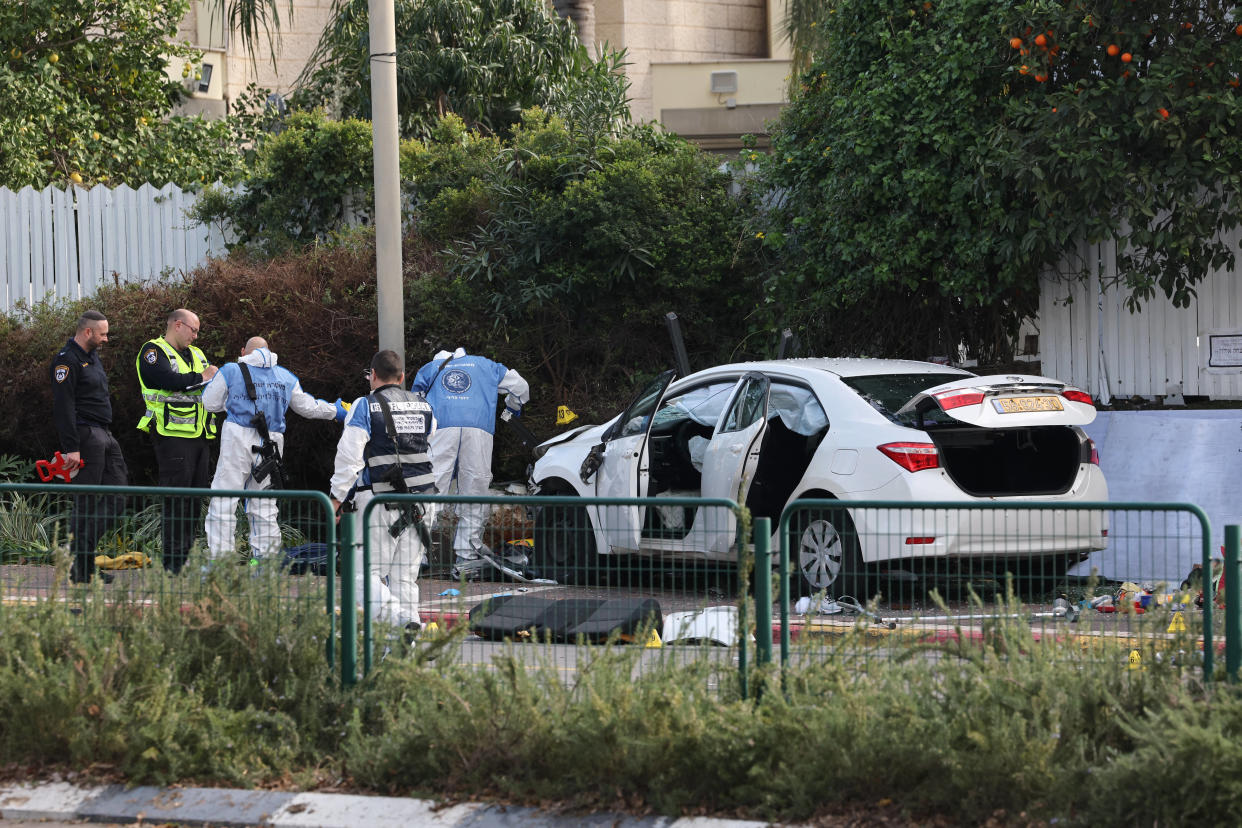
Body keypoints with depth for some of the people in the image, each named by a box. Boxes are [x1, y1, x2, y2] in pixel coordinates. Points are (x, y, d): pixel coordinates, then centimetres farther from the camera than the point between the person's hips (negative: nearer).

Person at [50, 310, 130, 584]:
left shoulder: (92, 356, 19)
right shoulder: (66, 360, -13)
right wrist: (71, 448, -23)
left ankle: (82, 548, 11)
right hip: (85, 436, -10)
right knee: (86, 502, -7)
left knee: (117, 496, 6)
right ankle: (81, 568, -2)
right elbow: (63, 407, -19)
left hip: (104, 436, 10)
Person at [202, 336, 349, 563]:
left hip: (238, 442, -4)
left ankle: (218, 557, -9)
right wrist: (335, 411, 40)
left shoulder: (231, 371, 4)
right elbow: (307, 407, 23)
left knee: (223, 502, -2)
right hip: (271, 446, 4)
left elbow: (210, 403, 8)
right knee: (264, 506, 10)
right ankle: (266, 560, 8)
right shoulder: (286, 377, 15)